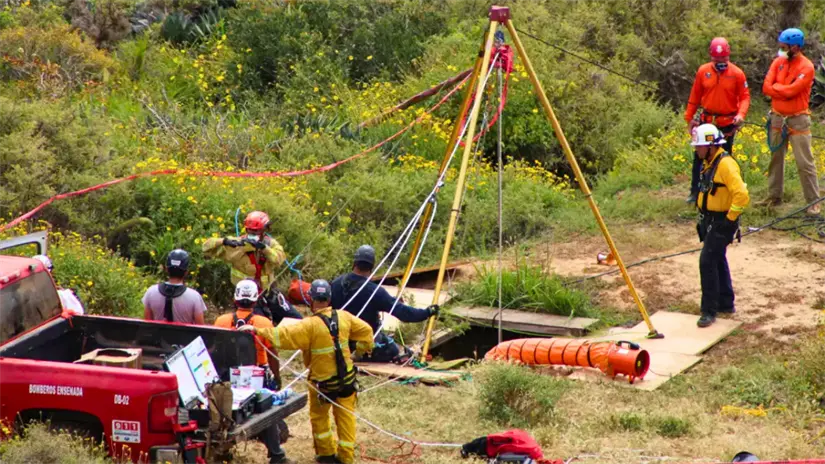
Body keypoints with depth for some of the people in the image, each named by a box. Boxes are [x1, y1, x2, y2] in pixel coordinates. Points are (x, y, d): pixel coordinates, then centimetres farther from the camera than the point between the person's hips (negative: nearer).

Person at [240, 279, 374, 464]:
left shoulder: (310, 325, -21)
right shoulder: (344, 317, -6)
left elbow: (283, 335, -26)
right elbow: (365, 330, 5)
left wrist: (258, 331, -22)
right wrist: (361, 349, 18)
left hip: (322, 381, -4)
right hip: (347, 377, 4)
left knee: (319, 417, 19)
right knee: (346, 416, 12)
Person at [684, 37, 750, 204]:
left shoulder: (737, 73, -8)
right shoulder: (703, 71, -2)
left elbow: (745, 96, -5)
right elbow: (695, 96, 5)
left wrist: (741, 114, -23)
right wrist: (689, 118, 7)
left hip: (728, 123, -2)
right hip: (706, 121, 2)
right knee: (700, 157, 5)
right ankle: (695, 192, 14)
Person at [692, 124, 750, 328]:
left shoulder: (725, 164, -22)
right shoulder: (708, 163, 9)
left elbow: (742, 194, -29)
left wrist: (730, 218, -21)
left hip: (722, 222, -10)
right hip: (709, 220, 10)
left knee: (707, 262, -12)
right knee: (718, 261, 18)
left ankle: (710, 311, -6)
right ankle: (726, 304, 32)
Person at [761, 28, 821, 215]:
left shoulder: (806, 67, -13)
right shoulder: (778, 62, 5)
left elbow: (791, 90, -22)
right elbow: (766, 87, -4)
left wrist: (776, 87, -6)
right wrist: (785, 90, -14)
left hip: (797, 120, -6)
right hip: (777, 117, 6)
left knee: (804, 162, -5)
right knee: (775, 158, 13)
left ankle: (813, 202, -2)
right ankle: (774, 196, 24)